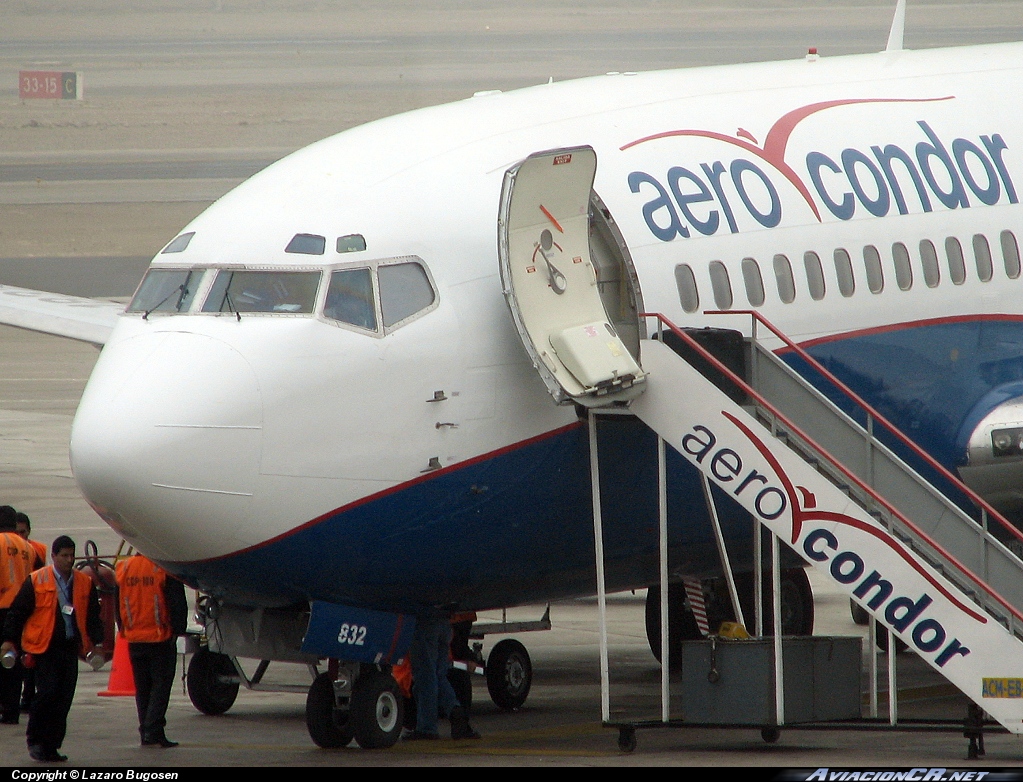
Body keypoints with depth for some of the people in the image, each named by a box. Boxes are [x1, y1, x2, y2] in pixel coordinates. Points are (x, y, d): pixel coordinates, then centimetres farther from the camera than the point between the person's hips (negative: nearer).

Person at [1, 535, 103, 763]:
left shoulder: (84, 583, 10)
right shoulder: (36, 581, -2)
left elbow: (93, 616, 16)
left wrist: (96, 641, 5)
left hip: (70, 648, 4)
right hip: (44, 648, -4)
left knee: (64, 699, 2)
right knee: (47, 692, -12)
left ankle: (51, 745, 10)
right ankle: (35, 740, 4)